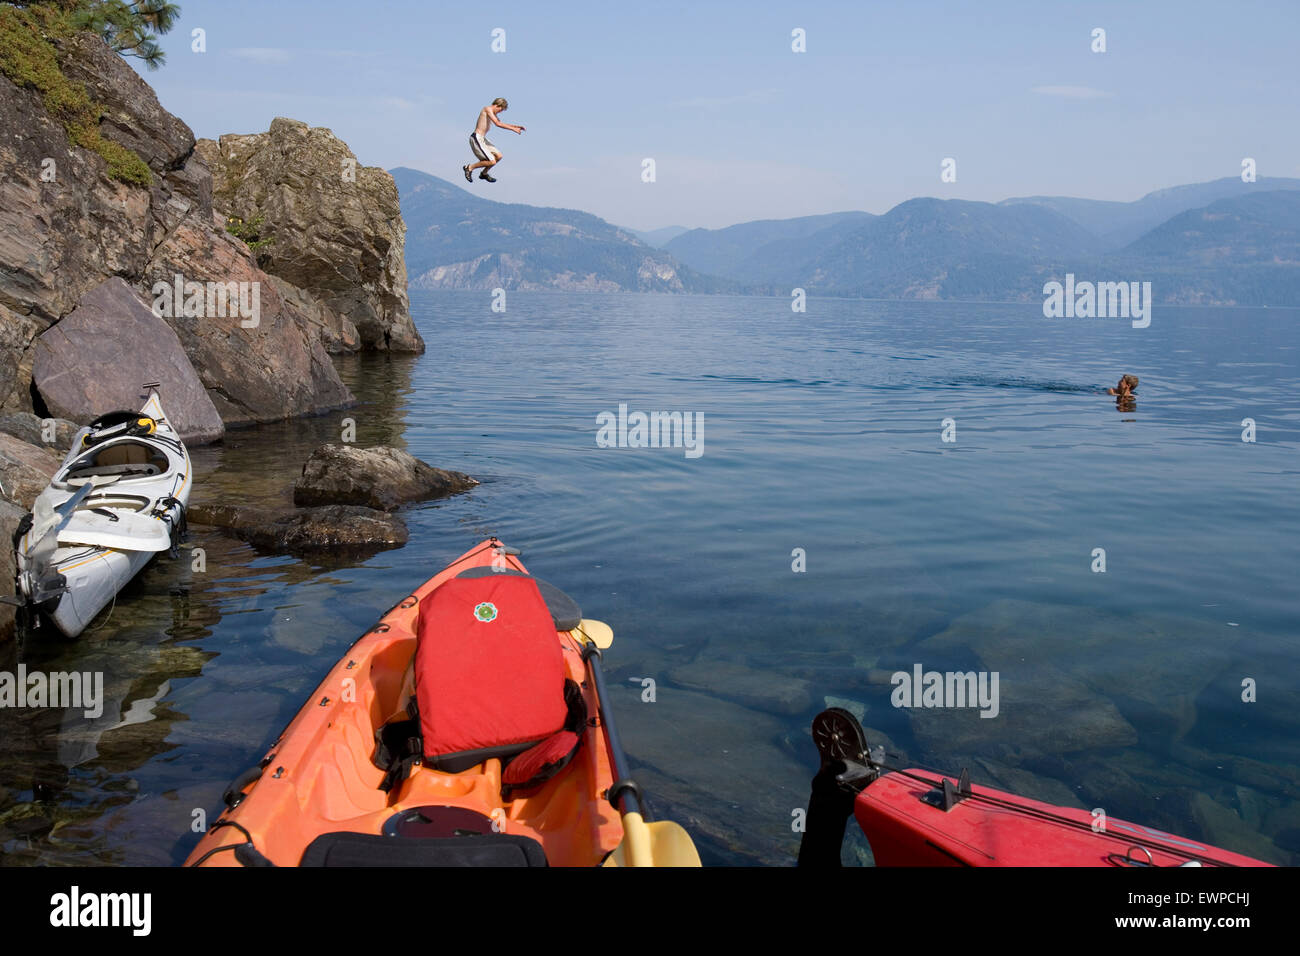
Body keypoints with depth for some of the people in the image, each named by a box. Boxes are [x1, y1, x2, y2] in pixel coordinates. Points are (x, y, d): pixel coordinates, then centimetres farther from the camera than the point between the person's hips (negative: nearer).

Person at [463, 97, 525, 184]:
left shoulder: (492, 112, 16)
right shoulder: (488, 109, -13)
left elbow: (501, 123, 31)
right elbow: (498, 124, -22)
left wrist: (516, 126, 21)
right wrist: (513, 129, -17)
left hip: (482, 139, 10)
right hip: (477, 139, -10)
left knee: (499, 156, 13)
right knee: (492, 162, -14)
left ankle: (484, 173, 27)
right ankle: (469, 168, 0)